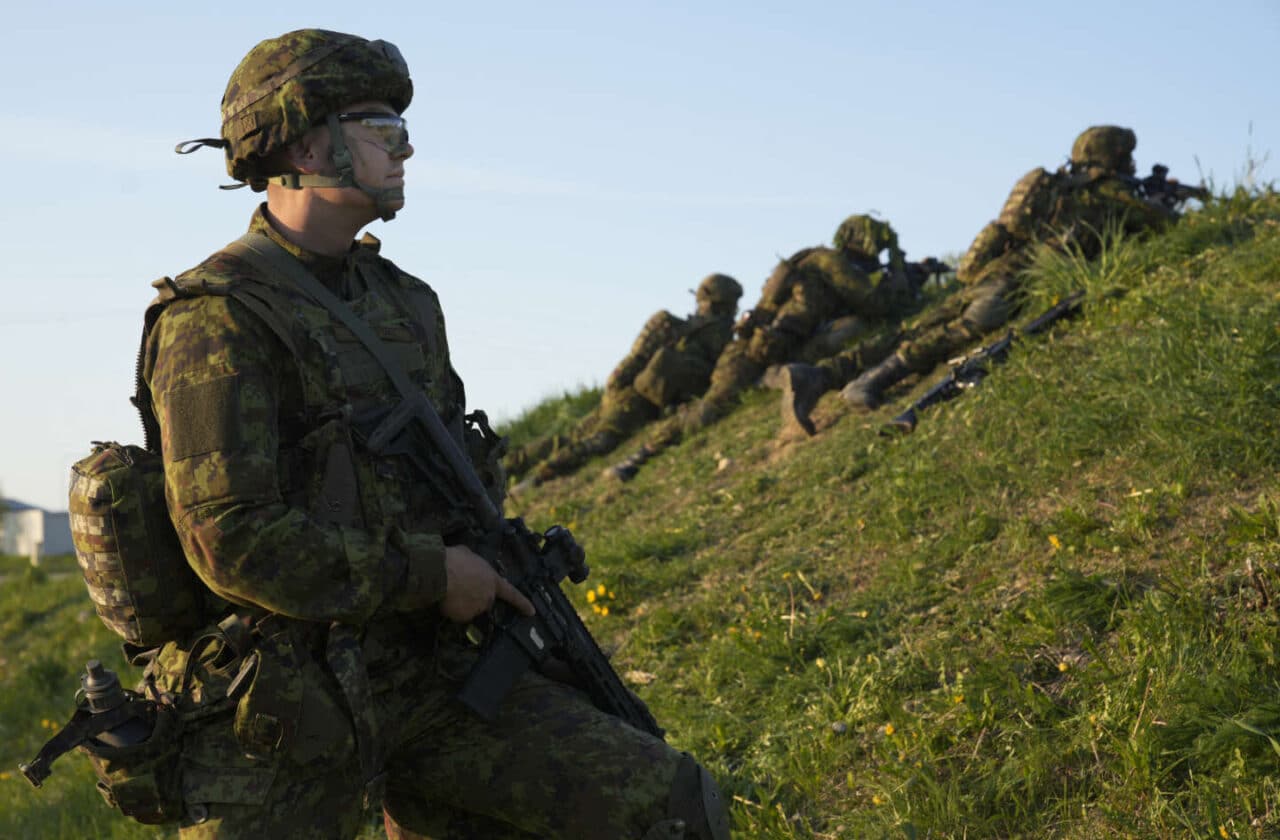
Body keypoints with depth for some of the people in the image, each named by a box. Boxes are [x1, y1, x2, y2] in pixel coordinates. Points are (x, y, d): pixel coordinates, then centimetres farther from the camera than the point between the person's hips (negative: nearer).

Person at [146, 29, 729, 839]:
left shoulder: (403, 300, 11)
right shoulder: (218, 320, -13)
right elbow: (233, 538, -23)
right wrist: (431, 576, -15)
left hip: (425, 677, 6)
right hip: (283, 710, -6)